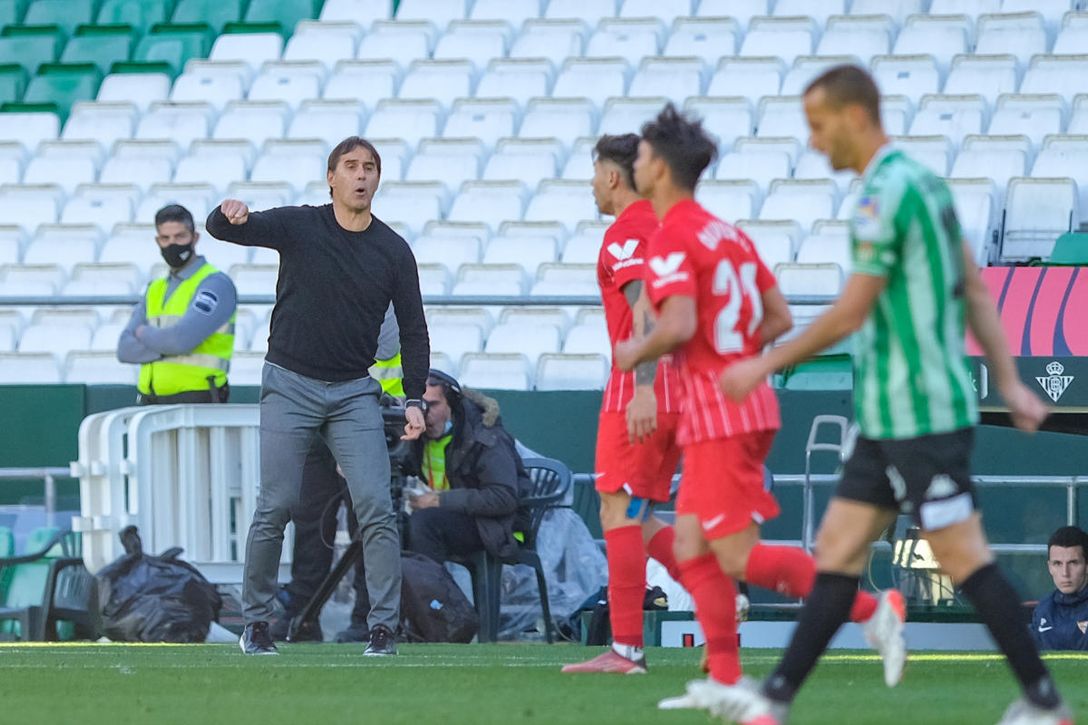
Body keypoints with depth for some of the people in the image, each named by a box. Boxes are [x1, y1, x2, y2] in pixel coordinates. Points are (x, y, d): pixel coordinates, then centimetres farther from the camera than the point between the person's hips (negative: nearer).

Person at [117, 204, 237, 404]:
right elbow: (125, 350, 8)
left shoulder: (215, 284, -4)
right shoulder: (155, 290, 19)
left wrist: (145, 334, 2)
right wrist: (167, 345, -9)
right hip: (150, 401, 7)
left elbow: (182, 338, -17)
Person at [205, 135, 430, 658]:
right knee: (275, 507, -4)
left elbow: (413, 330, 6)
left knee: (376, 508, -8)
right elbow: (220, 230, -10)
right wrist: (229, 216, -35)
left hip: (355, 393, 2)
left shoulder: (393, 251, 2)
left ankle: (383, 627, -2)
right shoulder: (298, 227, -3)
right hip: (290, 385, -2)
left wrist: (415, 400, -4)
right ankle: (255, 623, 9)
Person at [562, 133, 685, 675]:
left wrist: (643, 389, -29)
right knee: (636, 518, 14)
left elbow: (646, 310, -22)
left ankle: (626, 647, -8)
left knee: (619, 513, -6)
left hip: (638, 396, -9)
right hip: (678, 393, 9)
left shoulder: (625, 234, -9)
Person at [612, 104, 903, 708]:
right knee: (692, 545, 10)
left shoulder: (671, 240, -13)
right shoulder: (728, 233, 14)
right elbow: (780, 318, 15)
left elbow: (679, 326, -26)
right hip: (747, 398, 9)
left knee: (740, 556, -8)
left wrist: (636, 352, -7)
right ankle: (725, 679, 5)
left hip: (717, 408, -9)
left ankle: (872, 609, -12)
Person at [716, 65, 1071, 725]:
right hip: (889, 416, 10)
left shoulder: (888, 192, -16)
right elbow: (976, 291, 15)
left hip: (920, 416, -10)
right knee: (838, 550, 8)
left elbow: (852, 314, -16)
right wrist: (1009, 383, 16)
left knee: (964, 558, -5)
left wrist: (766, 365, -6)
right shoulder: (925, 182, 14)